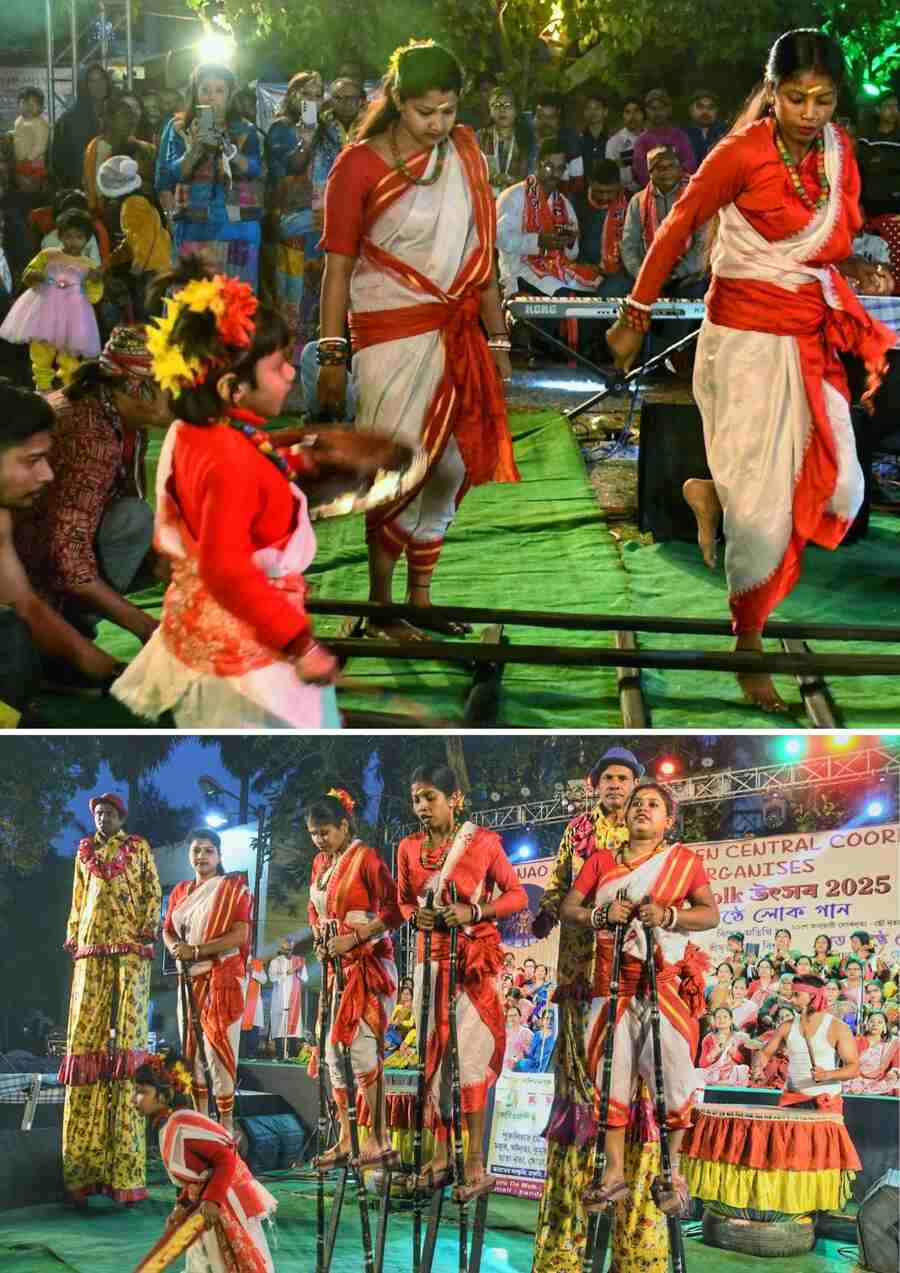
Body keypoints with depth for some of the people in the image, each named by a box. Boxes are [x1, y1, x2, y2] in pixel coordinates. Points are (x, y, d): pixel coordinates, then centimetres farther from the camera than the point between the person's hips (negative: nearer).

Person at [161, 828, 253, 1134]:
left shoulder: (233, 887, -3)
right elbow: (167, 930, 16)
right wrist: (175, 947, -8)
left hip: (222, 977, -6)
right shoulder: (180, 891, 14)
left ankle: (226, 1122, -6)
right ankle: (200, 1118, 14)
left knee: (218, 1045, -10)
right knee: (191, 1047, 7)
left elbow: (239, 935, -12)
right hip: (189, 979, 6)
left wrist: (196, 950, -17)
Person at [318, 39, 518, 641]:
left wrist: (497, 337, 11)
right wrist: (332, 357, -8)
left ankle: (420, 597, 21)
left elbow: (481, 252, 11)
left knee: (449, 466, 8)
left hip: (457, 336, 5)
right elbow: (338, 265, -6)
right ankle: (381, 609, 6)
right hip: (392, 337, -5)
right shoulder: (359, 165, -7)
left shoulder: (465, 154, 6)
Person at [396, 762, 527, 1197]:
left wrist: (474, 911, -18)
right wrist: (413, 915, -8)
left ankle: (476, 1164, 0)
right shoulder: (409, 847, 4)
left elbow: (517, 895, -3)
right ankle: (439, 1156, 14)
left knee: (468, 1056, -6)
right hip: (430, 959, 4)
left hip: (474, 961, -4)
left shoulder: (482, 842, -7)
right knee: (432, 1055, 6)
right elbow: (402, 901, 15)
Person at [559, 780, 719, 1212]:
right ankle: (614, 1172, 12)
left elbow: (711, 914, 0)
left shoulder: (684, 860, 6)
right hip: (613, 982, 3)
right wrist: (603, 915, -11)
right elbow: (567, 909, 8)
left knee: (671, 1072, -5)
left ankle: (672, 1172, 6)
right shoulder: (601, 861, 13)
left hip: (667, 981, -3)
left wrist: (668, 916, -16)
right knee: (611, 1071, 4)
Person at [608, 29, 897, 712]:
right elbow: (676, 231, -6)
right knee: (761, 505, -2)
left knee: (837, 489, 0)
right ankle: (749, 647, 15)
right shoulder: (742, 154, -15)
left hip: (812, 339, 6)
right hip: (747, 339, -6)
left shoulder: (838, 150, 2)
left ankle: (713, 495, 27)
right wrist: (635, 317, -1)